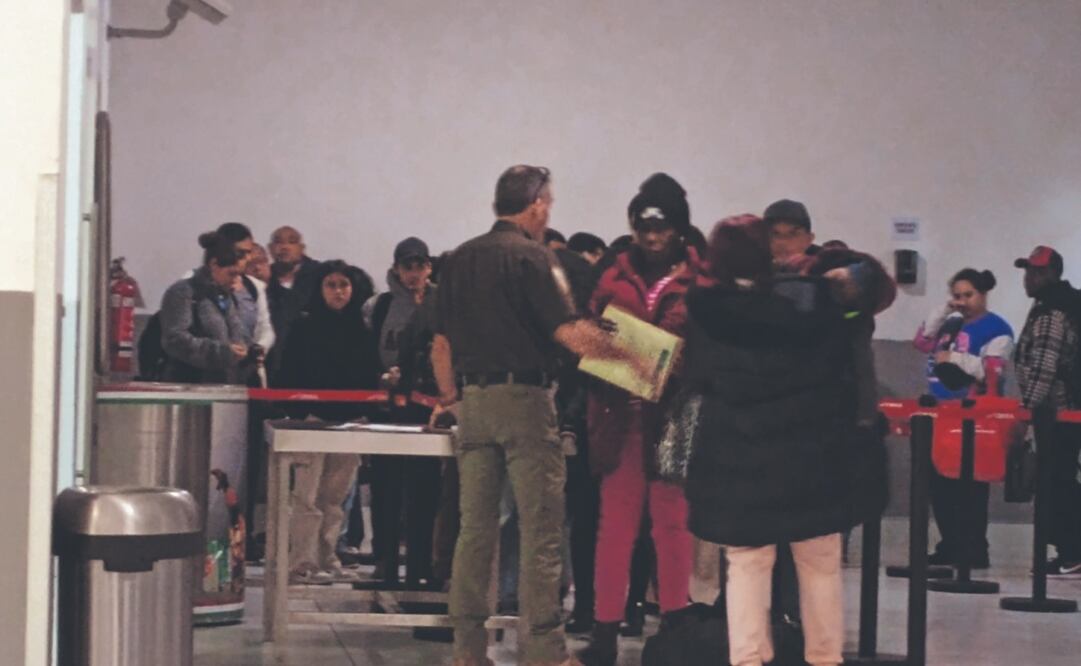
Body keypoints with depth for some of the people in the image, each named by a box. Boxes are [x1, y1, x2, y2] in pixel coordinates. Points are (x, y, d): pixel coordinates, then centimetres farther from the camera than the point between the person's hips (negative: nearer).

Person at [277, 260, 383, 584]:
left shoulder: (362, 332, 14)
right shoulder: (304, 329, 1)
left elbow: (371, 380, 15)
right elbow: (289, 378, -2)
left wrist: (368, 418, 5)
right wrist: (298, 415, -12)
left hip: (349, 421, 4)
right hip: (314, 419, -4)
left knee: (335, 496, 7)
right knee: (309, 494, -7)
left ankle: (327, 560, 12)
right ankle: (303, 562, -6)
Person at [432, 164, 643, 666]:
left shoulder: (459, 259, 12)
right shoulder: (532, 256, -8)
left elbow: (441, 344, 14)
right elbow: (569, 332, -16)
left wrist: (451, 400, 23)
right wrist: (627, 356, -6)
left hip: (473, 399, 6)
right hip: (524, 397, -6)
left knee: (475, 527, 9)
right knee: (540, 528, -2)